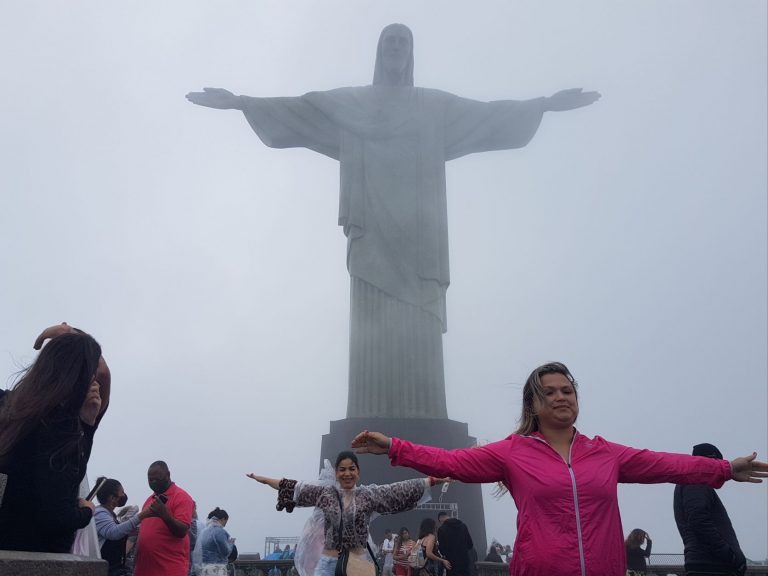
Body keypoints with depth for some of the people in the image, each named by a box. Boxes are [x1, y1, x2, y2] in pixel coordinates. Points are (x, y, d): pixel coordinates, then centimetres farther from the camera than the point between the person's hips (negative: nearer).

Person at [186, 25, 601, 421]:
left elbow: (491, 114, 19)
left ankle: (420, 423, -12)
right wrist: (240, 102, 9)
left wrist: (545, 103, 15)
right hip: (373, 224, 0)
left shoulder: (434, 105, 22)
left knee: (417, 321, -10)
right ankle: (371, 423, -14)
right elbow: (295, 109, 15)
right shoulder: (350, 102, 21)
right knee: (374, 319, -12)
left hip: (416, 226, 1)